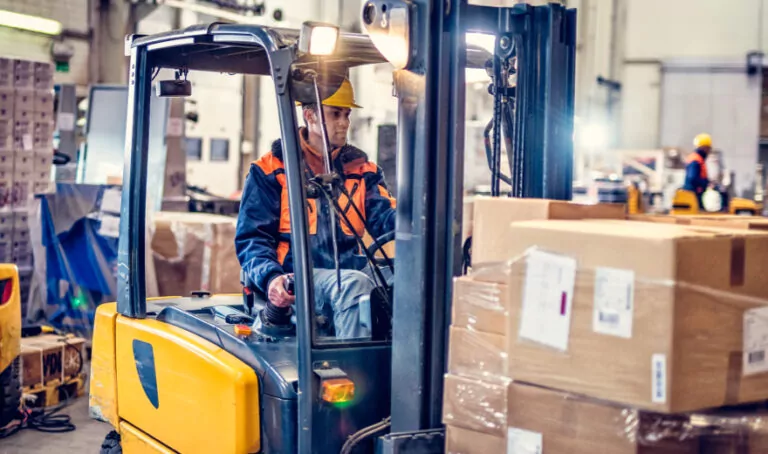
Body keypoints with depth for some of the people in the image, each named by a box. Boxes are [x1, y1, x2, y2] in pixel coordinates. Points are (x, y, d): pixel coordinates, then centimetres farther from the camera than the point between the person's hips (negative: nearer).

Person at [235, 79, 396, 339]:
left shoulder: (361, 169, 19)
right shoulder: (270, 170, 8)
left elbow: (383, 217, 3)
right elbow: (251, 237, 2)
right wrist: (271, 278, -20)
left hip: (349, 273, 4)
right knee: (354, 284, -35)